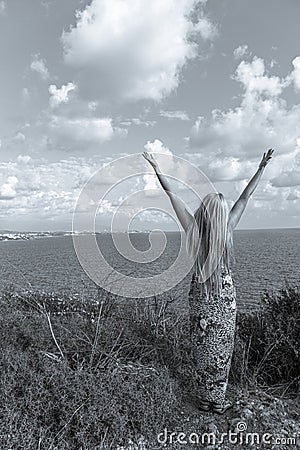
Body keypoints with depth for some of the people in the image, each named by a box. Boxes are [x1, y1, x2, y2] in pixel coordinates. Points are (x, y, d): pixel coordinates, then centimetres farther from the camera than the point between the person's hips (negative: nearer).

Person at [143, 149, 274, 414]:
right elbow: (245, 197, -2)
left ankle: (205, 398, 27)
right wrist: (262, 167, 7)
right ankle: (218, 401, 24)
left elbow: (171, 194, -7)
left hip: (201, 296, 1)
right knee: (222, 347, 11)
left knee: (202, 346, 13)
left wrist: (156, 168, -1)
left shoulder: (193, 230, -11)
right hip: (225, 295, -1)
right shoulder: (228, 229, -11)